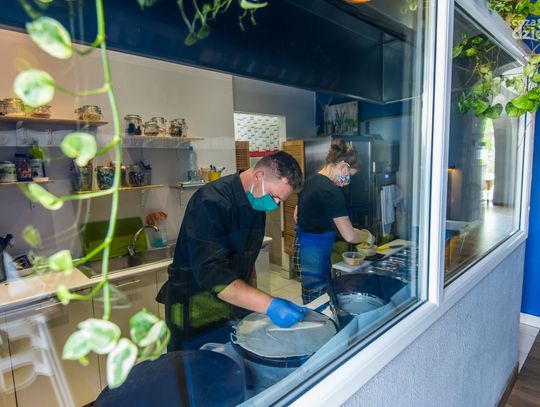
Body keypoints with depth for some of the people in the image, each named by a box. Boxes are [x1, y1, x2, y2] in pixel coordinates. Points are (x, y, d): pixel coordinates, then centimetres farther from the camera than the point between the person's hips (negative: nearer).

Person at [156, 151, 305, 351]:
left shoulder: (256, 202, 2)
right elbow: (213, 275, -33)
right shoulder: (211, 203, -25)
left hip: (238, 307, 7)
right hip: (198, 318, -7)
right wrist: (269, 305, -39)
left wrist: (254, 301, 10)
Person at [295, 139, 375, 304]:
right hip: (316, 254, -9)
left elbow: (297, 215, 17)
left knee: (309, 300, 19)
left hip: (302, 247, 9)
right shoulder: (332, 192, -20)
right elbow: (349, 236, -19)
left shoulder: (310, 181, 6)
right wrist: (367, 236, -1)